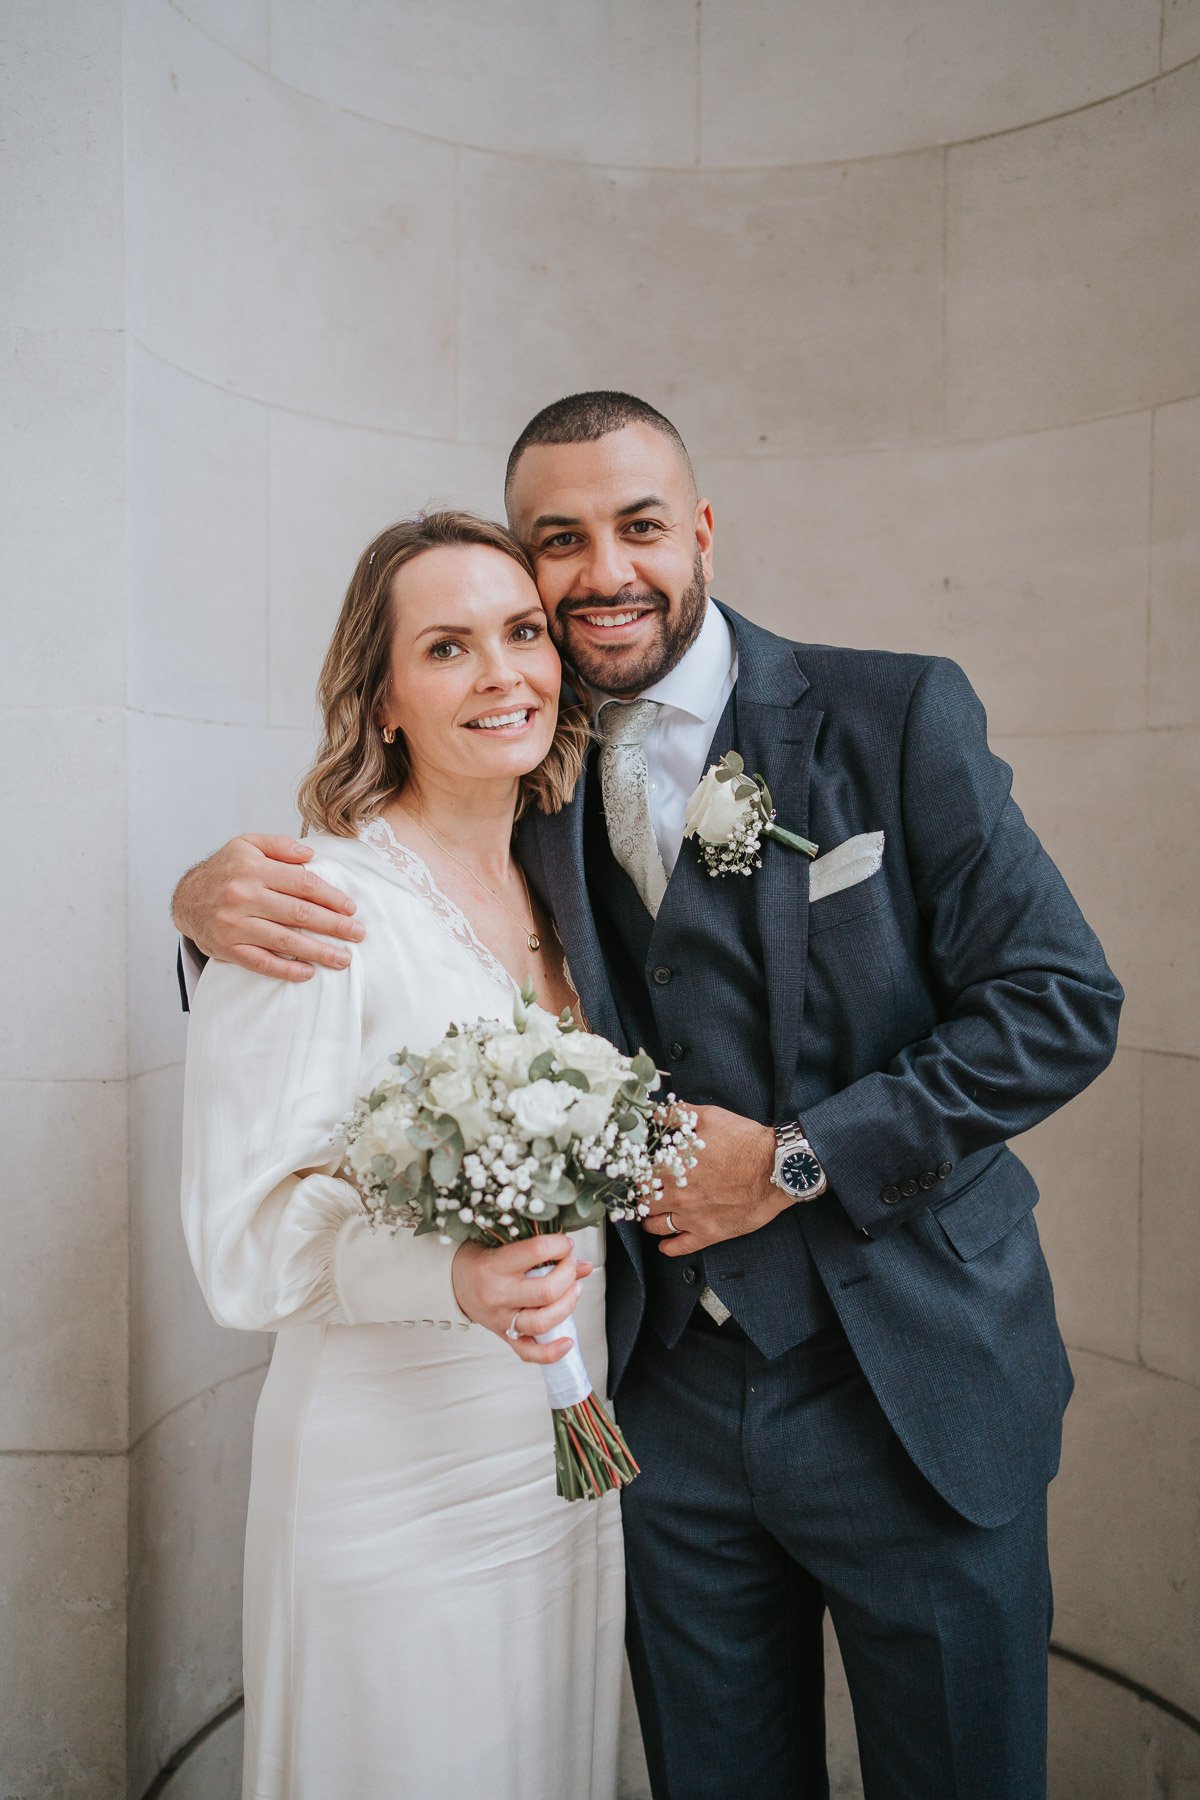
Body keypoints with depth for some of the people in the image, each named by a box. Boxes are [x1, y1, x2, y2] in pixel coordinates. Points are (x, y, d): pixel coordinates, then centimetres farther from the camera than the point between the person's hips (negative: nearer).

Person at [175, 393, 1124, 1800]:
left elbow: (1062, 1001, -10)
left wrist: (799, 1158, -16)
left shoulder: (897, 717, -9)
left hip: (911, 1389, -2)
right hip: (670, 1398, 3)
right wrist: (214, 898, -15)